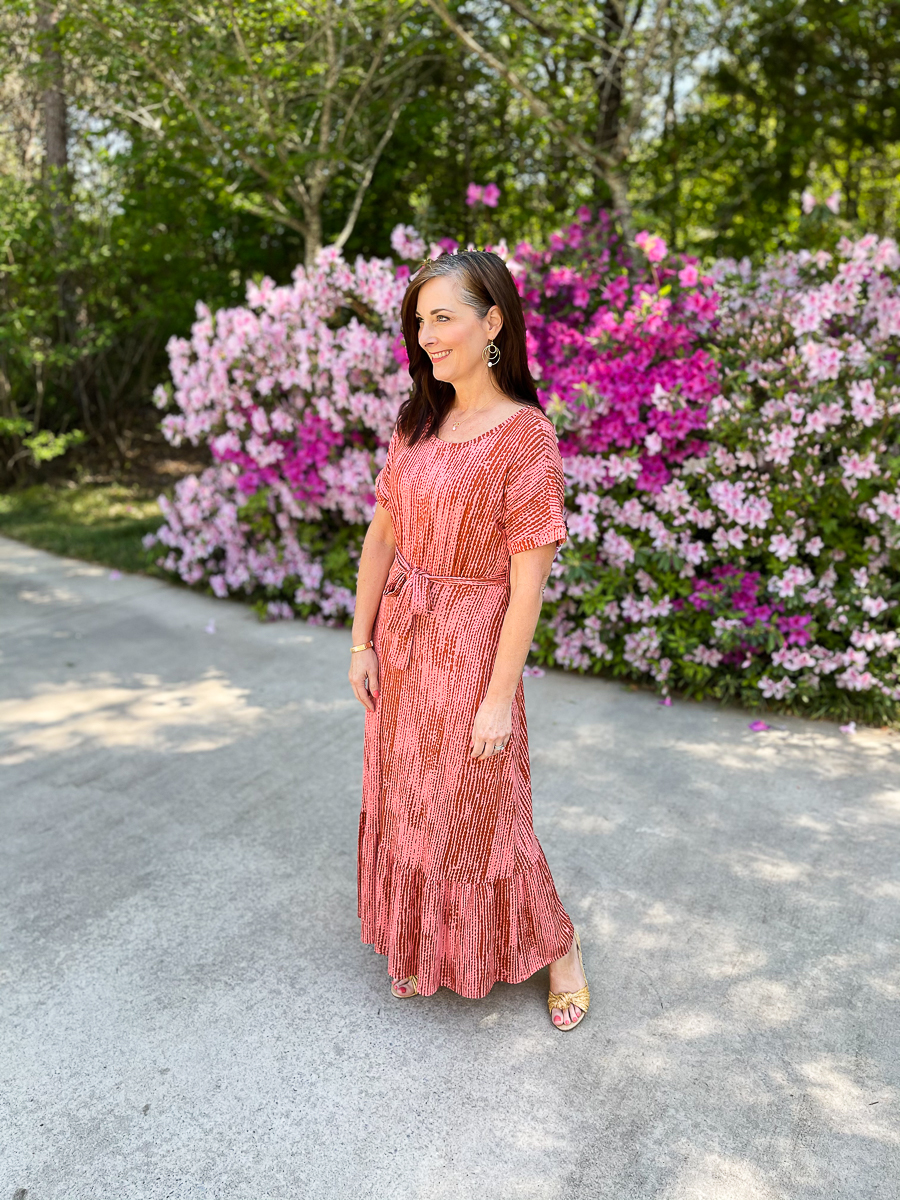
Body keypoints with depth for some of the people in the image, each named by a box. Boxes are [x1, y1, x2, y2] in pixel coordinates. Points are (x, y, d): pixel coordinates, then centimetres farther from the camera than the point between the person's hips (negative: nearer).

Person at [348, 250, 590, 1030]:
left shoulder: (526, 436, -16)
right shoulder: (416, 424, 4)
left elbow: (528, 579, -18)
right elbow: (382, 537, 7)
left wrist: (500, 695, -17)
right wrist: (363, 642, 6)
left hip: (471, 644, -6)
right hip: (401, 642, 7)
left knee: (477, 810, 6)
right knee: (405, 799, 18)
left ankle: (556, 947, 33)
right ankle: (428, 949, 42)